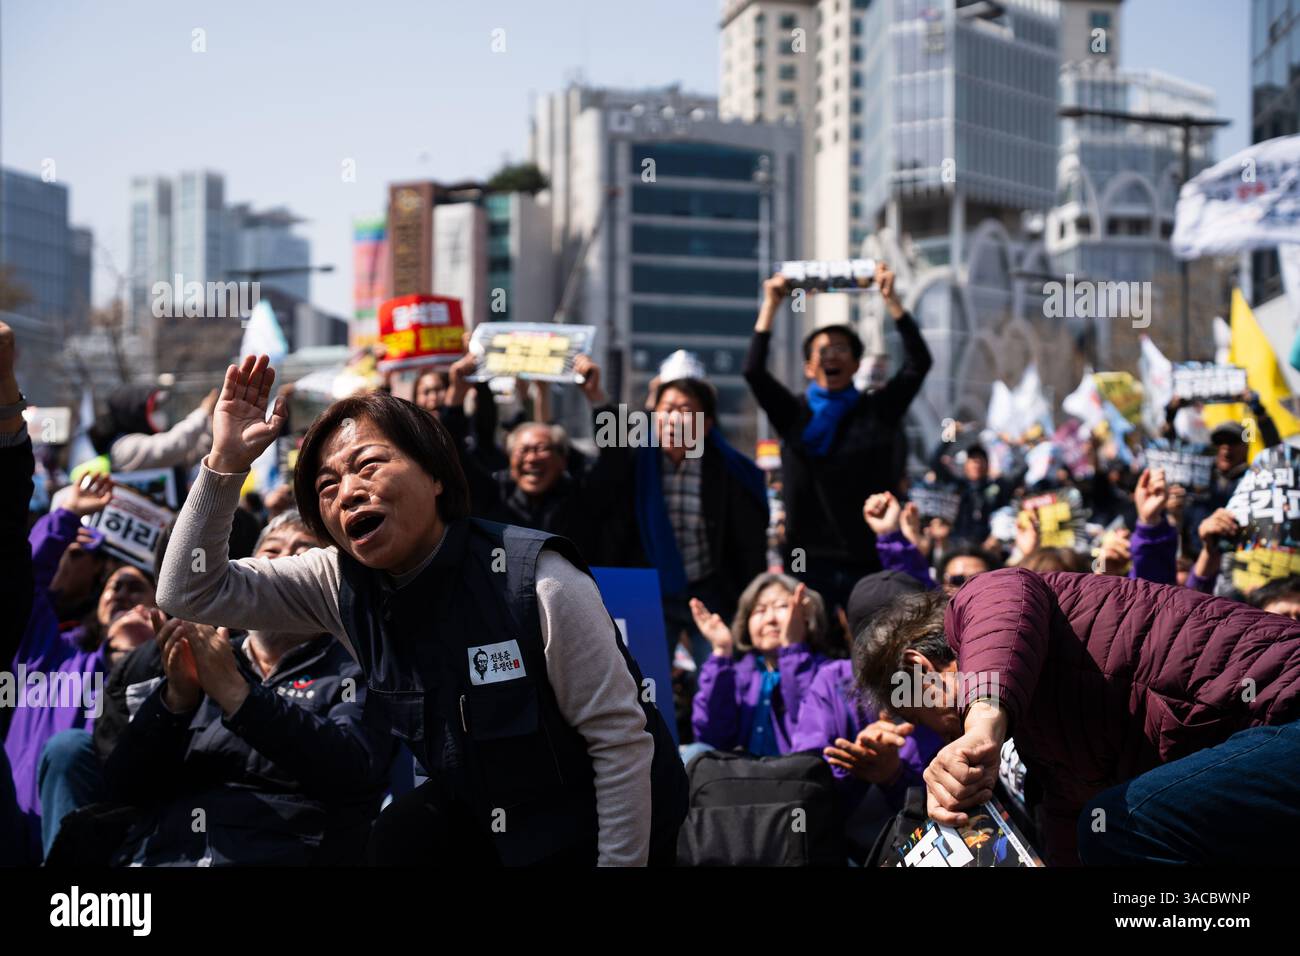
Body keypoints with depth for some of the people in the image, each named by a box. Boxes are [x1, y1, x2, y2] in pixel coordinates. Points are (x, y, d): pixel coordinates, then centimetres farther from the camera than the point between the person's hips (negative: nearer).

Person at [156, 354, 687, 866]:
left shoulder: (539, 584, -27)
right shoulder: (341, 584, -11)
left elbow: (622, 739, -21)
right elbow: (188, 593, -12)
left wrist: (620, 860, -18)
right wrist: (226, 462, -24)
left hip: (600, 814, -5)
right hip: (479, 810, 5)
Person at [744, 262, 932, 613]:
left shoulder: (877, 411, 7)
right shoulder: (793, 415, 7)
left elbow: (918, 362, -3)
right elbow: (754, 370, -5)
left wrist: (890, 298, -7)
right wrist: (771, 304, -6)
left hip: (871, 561, 0)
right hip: (810, 564, 0)